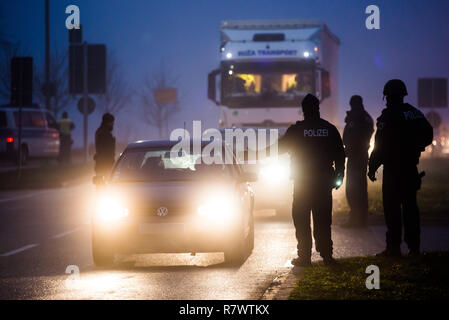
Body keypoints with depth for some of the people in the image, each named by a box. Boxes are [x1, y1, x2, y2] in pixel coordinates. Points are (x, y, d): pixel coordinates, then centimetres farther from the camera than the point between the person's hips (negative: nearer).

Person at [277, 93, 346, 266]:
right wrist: (338, 176, 14)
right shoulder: (330, 129, 2)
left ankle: (304, 256, 0)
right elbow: (340, 155, 5)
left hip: (303, 183, -2)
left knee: (302, 221, 3)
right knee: (323, 221, 7)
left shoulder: (296, 129, -7)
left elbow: (281, 147, 3)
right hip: (324, 182, 3)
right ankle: (326, 255, 5)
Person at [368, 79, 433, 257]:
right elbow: (428, 135, 19)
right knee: (410, 205, 11)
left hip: (393, 169, -7)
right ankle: (413, 245, 11)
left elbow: (380, 145, -15)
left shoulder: (388, 115, -13)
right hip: (411, 167, 7)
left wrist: (372, 167, -8)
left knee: (392, 207, -2)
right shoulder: (415, 113, 9)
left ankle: (393, 247, -3)